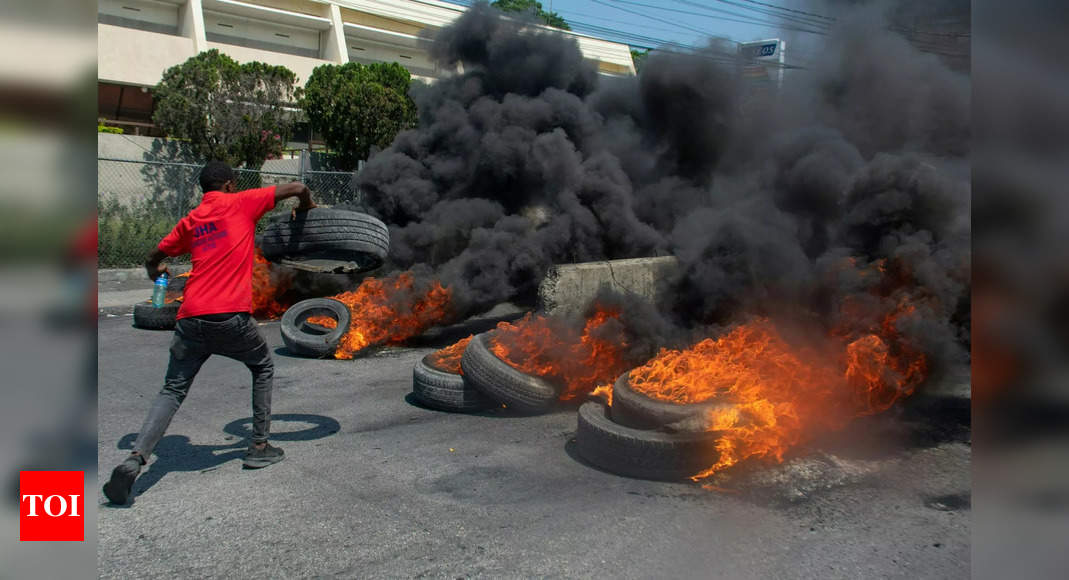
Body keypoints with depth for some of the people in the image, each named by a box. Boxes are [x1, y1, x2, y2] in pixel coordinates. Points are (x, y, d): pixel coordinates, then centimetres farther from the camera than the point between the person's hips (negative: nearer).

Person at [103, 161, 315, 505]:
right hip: (230, 316, -4)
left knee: (173, 390, 12)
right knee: (263, 367, 21)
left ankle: (136, 459, -7)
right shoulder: (240, 203, 6)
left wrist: (156, 271, 53)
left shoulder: (189, 221, 19)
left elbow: (154, 260, 30)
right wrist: (306, 207, 26)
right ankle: (259, 447, 21)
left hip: (190, 317, 4)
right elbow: (296, 188, 5)